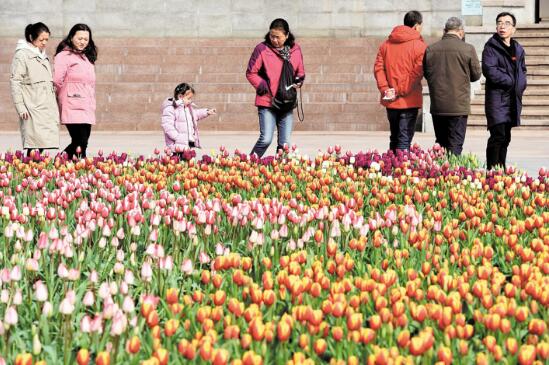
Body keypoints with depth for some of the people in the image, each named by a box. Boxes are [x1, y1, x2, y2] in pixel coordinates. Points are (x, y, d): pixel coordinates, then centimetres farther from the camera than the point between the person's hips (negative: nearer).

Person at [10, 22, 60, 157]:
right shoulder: (22, 54, -2)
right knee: (34, 144, -15)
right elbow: (15, 81, -7)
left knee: (42, 144, 0)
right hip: (32, 108, -7)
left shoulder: (44, 56, 21)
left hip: (47, 108, 7)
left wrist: (55, 109, 21)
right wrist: (20, 107, -15)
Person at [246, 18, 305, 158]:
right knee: (266, 139, -12)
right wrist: (262, 86, -13)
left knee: (285, 143, 4)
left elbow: (300, 72, 19)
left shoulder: (295, 50, 6)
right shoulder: (262, 49, -5)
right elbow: (251, 73, 0)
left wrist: (298, 82, -2)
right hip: (267, 102, -4)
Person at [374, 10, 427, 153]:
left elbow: (378, 68, 2)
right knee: (404, 141, -5)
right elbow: (417, 73, -15)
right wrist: (401, 91, -12)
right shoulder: (419, 46, -7)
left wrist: (384, 89, -5)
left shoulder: (386, 44, 10)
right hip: (409, 101, -5)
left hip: (390, 102, 5)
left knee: (394, 139, 18)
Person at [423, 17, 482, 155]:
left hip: (437, 106, 3)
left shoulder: (430, 49, 0)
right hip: (459, 106, -3)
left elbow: (426, 73, 9)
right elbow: (476, 74, 1)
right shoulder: (468, 49, -8)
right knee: (455, 146, 0)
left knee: (440, 145, 15)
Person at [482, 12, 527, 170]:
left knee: (505, 138, 11)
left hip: (513, 99, 6)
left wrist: (521, 84, 4)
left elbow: (522, 70, 25)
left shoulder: (518, 49, 14)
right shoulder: (491, 47, -5)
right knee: (498, 136, -15)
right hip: (497, 97, -6)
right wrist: (511, 81, -11)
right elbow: (489, 70, -16)